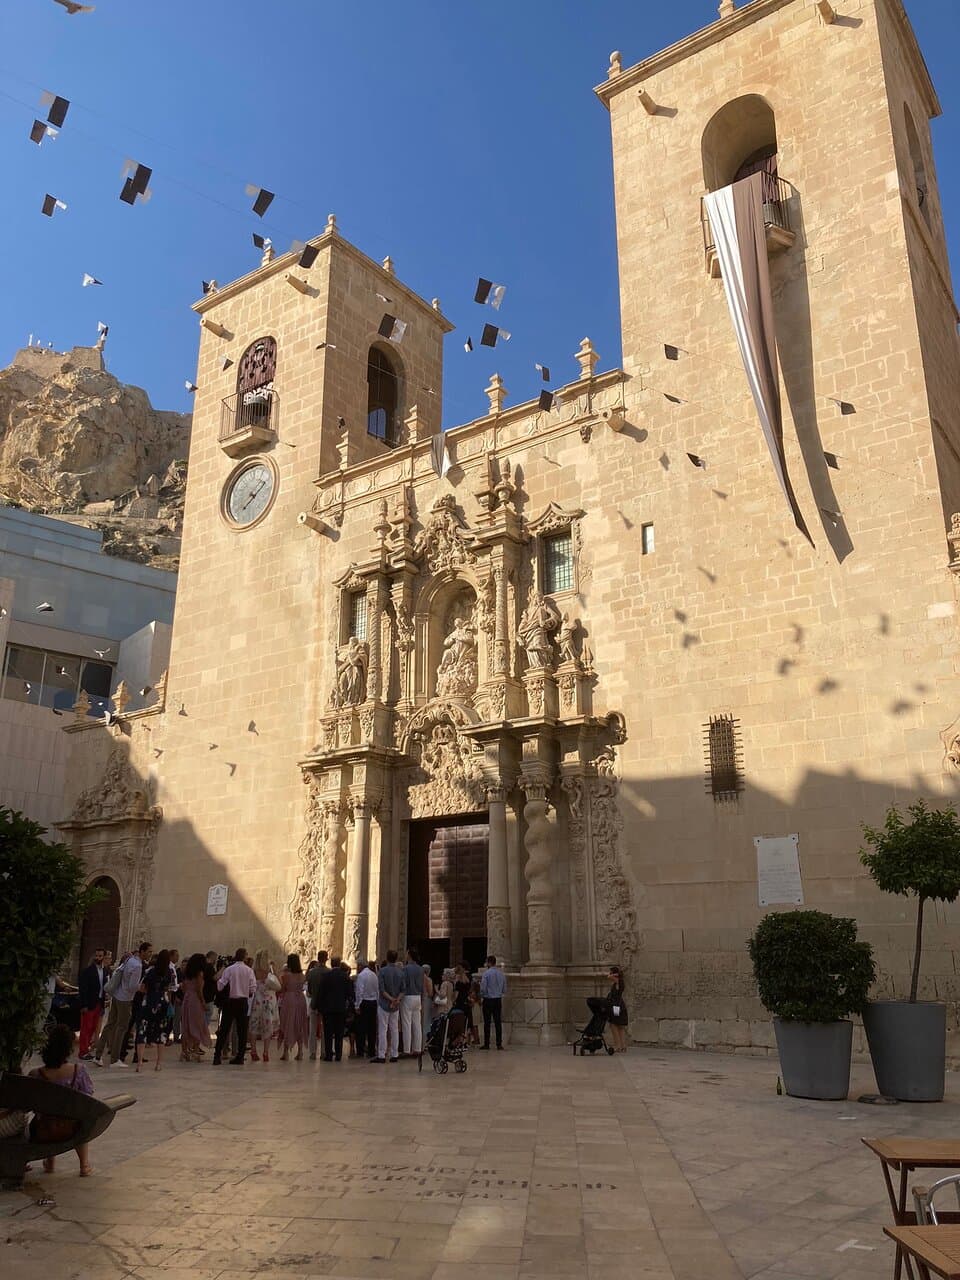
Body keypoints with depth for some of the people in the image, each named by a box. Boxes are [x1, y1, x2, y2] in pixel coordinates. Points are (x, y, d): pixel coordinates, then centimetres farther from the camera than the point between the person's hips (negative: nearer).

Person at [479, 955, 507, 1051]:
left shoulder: (486, 973, -11)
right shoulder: (502, 973, 5)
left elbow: (483, 988, -12)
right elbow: (504, 989, 10)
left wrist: (481, 997, 5)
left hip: (488, 1000, -4)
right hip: (498, 1000, 4)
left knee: (487, 1022, 1)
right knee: (498, 1022, 6)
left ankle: (486, 1044, 3)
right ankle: (499, 1044, 5)